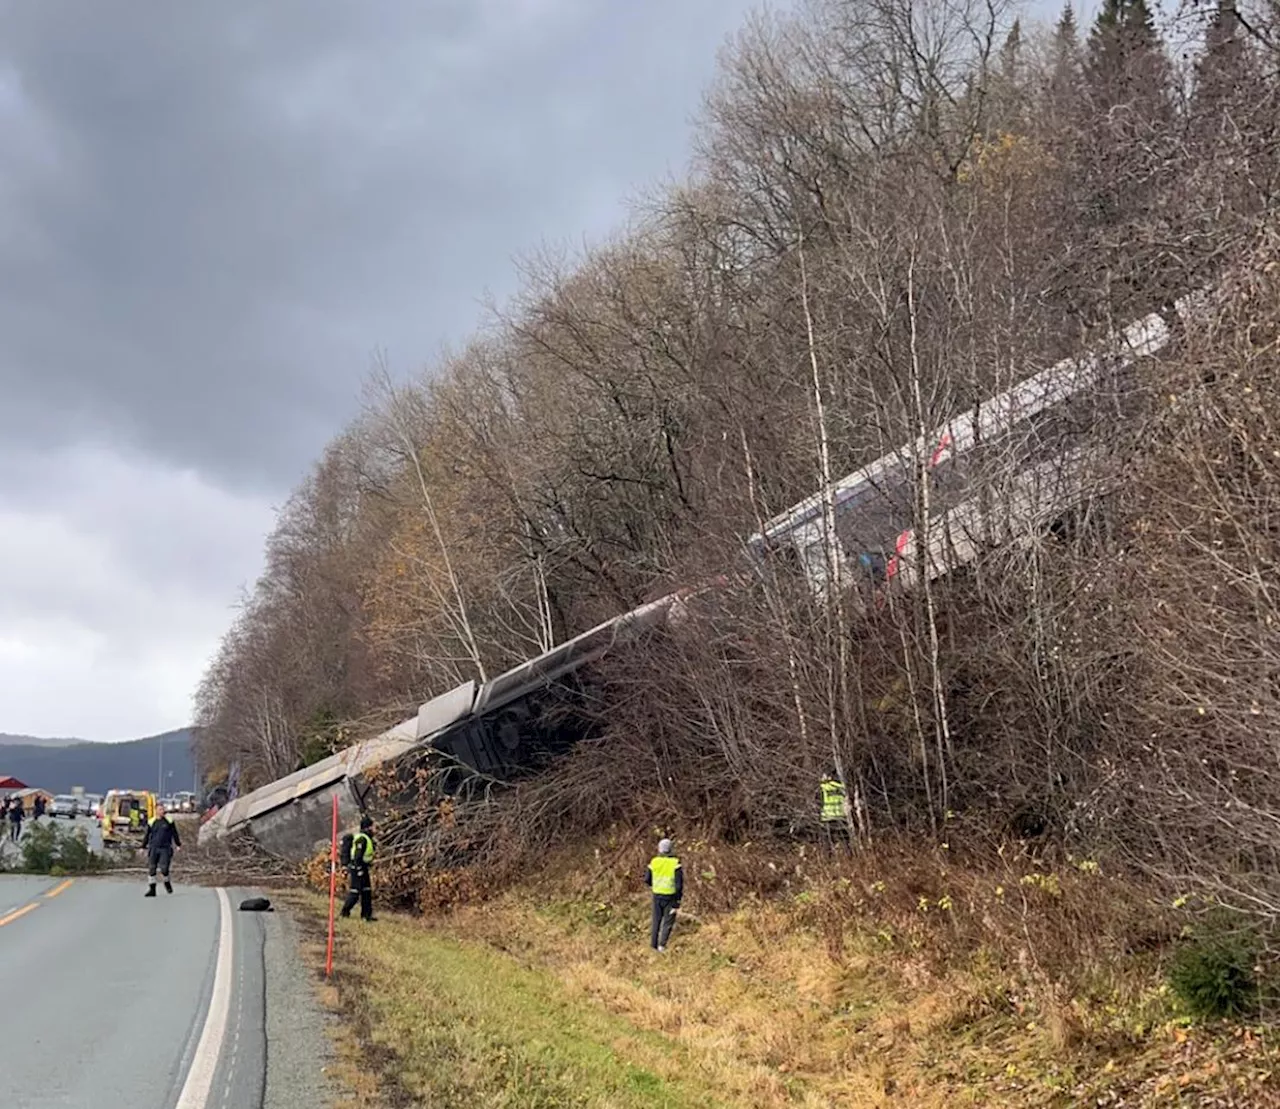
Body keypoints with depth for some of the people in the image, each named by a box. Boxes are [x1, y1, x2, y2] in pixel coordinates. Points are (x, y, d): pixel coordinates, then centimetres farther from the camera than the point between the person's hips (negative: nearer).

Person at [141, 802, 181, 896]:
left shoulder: (169, 821, 5)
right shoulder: (151, 822, 6)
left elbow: (175, 833, 11)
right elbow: (146, 835, 14)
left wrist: (178, 845, 11)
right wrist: (143, 847, 13)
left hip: (165, 849, -2)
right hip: (153, 848, 2)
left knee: (164, 869, -10)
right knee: (151, 869, -2)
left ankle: (167, 883, 19)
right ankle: (152, 889, 5)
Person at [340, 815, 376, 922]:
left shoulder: (367, 838, 14)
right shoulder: (361, 839, -19)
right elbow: (357, 856, -23)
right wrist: (359, 871, -24)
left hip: (363, 868, 10)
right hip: (357, 869, -10)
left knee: (367, 891, 9)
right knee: (355, 892, -6)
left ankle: (367, 914, 13)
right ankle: (344, 912, 5)